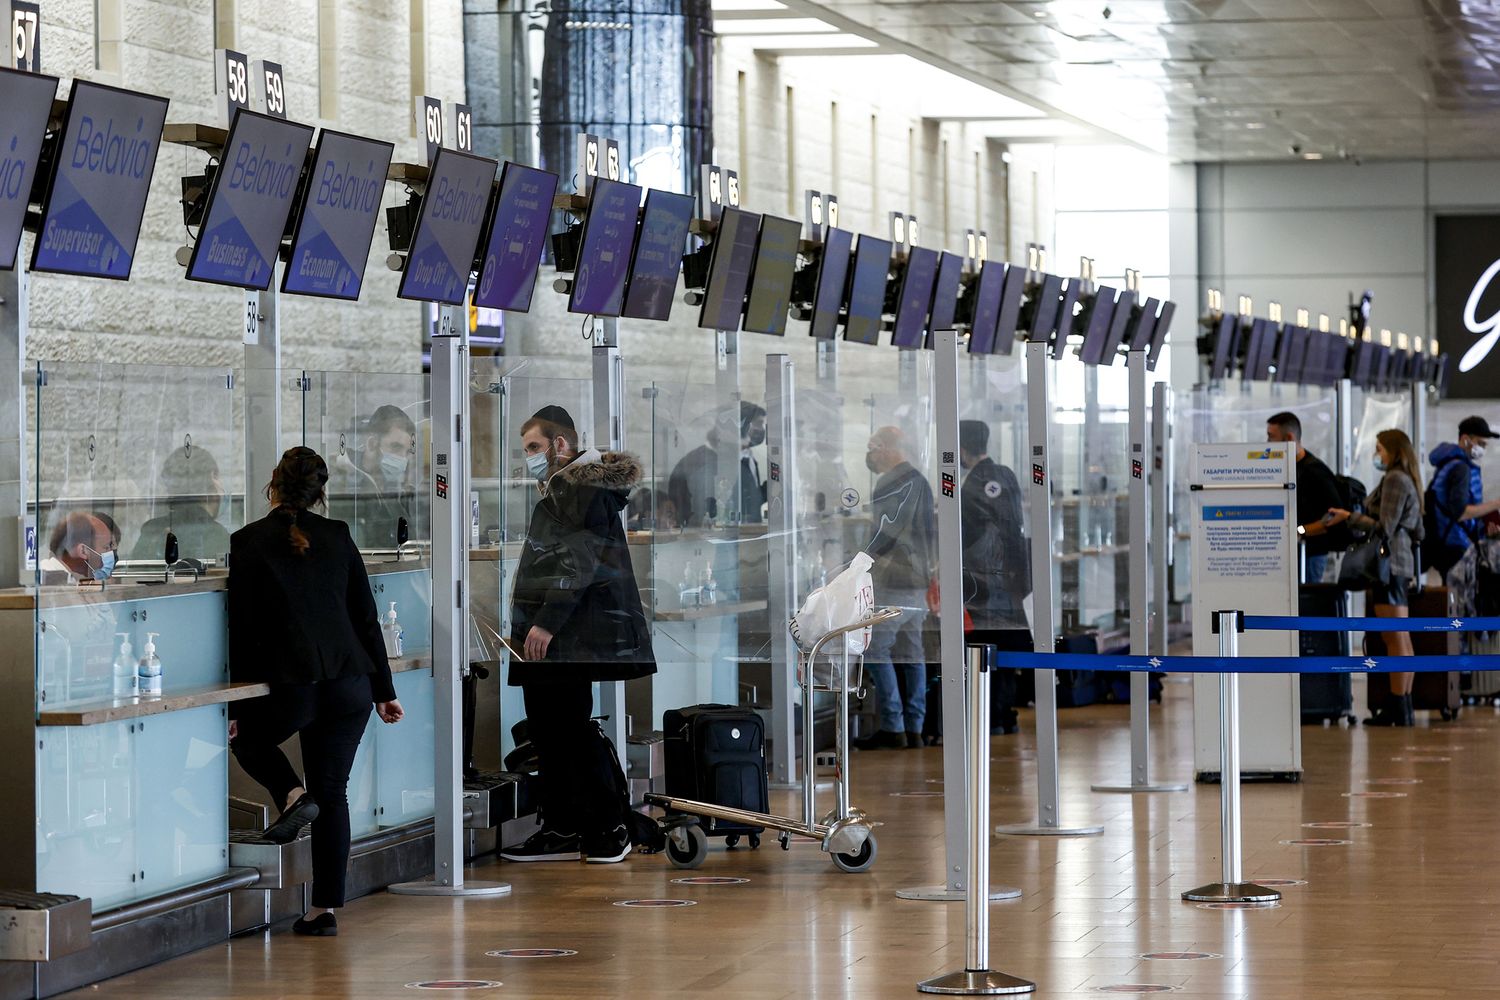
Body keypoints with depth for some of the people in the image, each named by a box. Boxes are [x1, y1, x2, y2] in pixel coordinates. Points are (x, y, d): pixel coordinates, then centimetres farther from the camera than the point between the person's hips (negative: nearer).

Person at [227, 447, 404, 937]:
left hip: (289, 685, -3)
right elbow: (365, 616, 9)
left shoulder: (249, 542, -3)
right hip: (349, 684, 3)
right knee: (333, 794, 11)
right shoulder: (338, 537, 7)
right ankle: (326, 909, 8)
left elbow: (243, 629, -4)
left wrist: (235, 706, 2)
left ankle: (292, 794, 3)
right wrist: (384, 689, 15)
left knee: (248, 737, 29)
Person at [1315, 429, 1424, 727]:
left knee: (1395, 639, -10)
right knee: (1402, 639, 10)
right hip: (1402, 562, 10)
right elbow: (1417, 533, 22)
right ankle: (1404, 707, 12)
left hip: (1390, 564, -10)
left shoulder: (1394, 479, -11)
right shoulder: (1408, 481, 19)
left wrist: (1350, 518, -14)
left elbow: (1385, 528, -18)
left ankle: (1398, 708, -10)